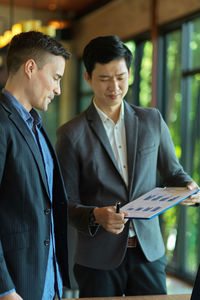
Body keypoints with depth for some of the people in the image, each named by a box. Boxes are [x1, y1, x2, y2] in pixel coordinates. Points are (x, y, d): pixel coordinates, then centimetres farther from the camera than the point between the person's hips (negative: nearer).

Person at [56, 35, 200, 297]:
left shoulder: (153, 121, 6)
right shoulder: (72, 134, -3)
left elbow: (172, 171, 14)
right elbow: (66, 204, -3)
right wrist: (95, 216, -23)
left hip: (149, 253, 2)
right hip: (98, 259, -2)